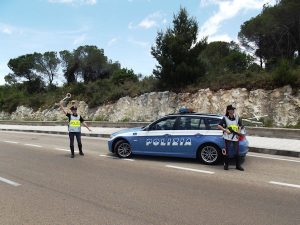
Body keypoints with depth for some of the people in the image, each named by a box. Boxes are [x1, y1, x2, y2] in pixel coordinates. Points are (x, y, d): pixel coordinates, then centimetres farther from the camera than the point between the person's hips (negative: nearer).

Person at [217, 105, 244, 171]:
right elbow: (219, 126, -3)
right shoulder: (225, 118, -3)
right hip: (228, 137, -3)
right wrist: (225, 130, -16)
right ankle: (226, 165, 14)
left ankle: (238, 165, 17)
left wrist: (238, 133, 1)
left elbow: (240, 126, 14)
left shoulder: (237, 117, 6)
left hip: (235, 137, 3)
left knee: (237, 152, 3)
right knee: (227, 151, 0)